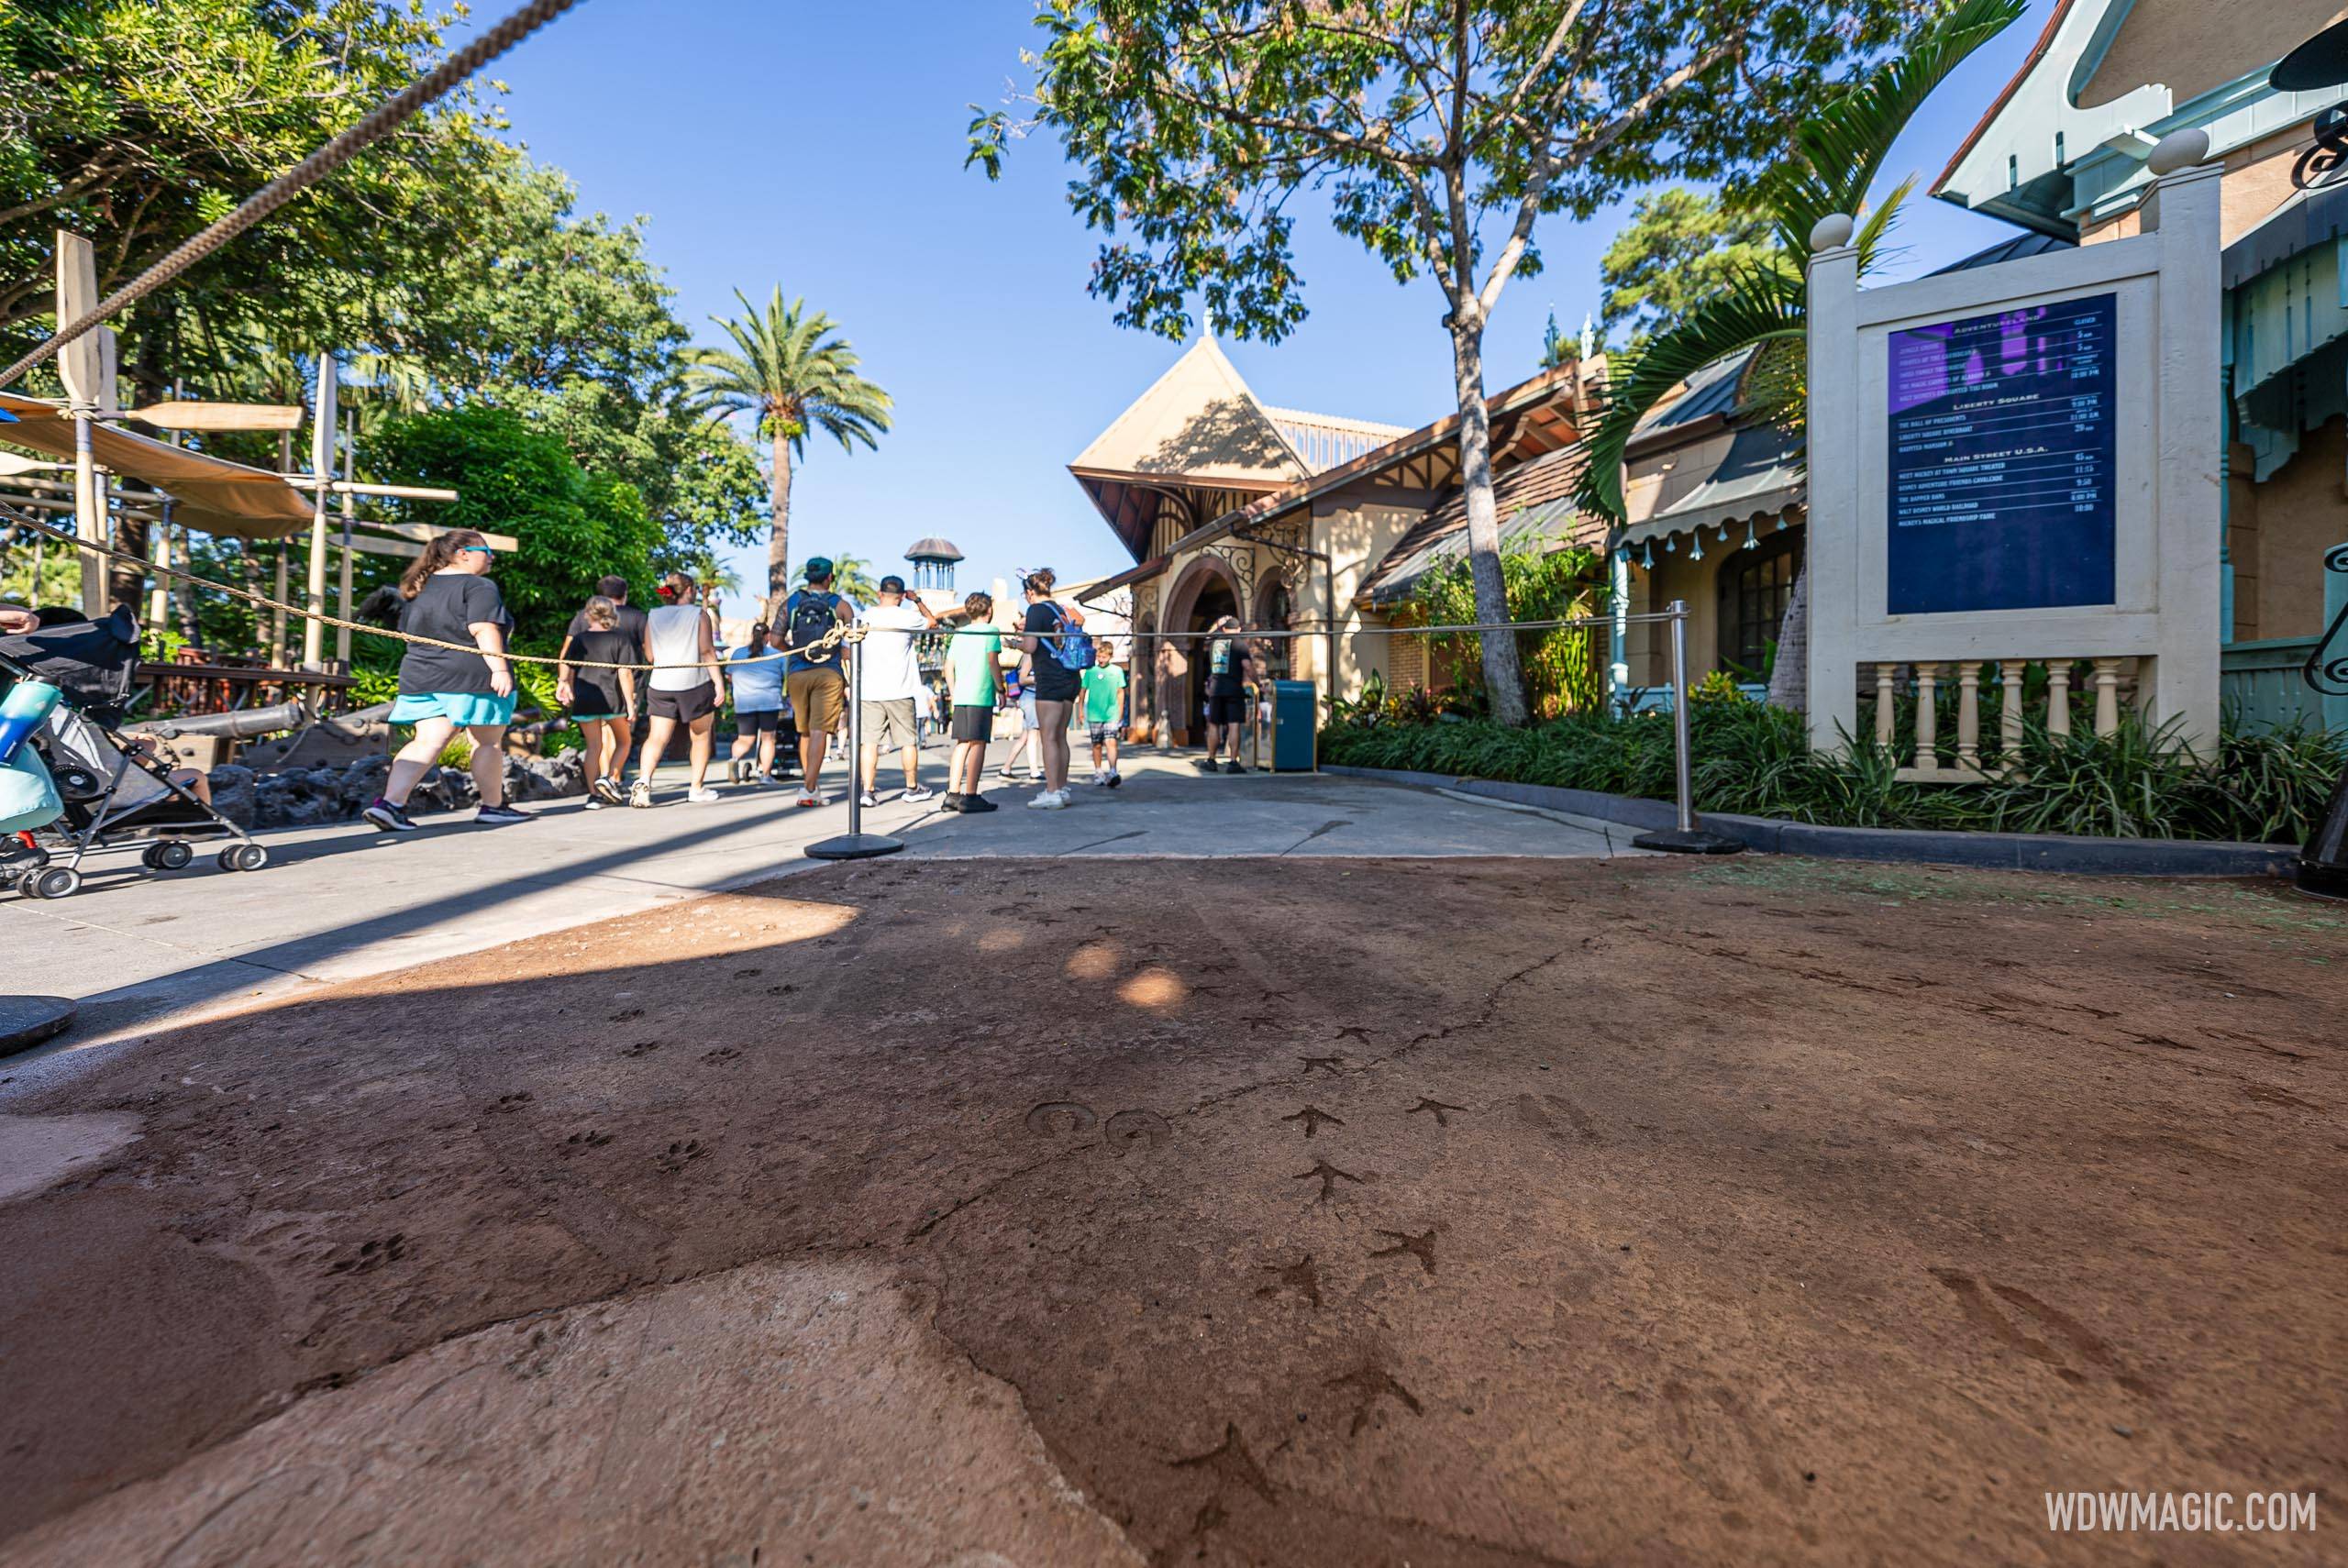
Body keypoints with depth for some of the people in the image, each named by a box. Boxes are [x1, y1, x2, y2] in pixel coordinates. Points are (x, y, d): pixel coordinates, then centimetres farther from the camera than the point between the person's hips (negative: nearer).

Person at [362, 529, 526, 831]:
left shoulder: (419, 589, 20)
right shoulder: (477, 586, -7)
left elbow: (409, 632, 25)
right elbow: (484, 630, -19)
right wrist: (500, 669, -23)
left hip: (421, 677, 7)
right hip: (472, 677, -7)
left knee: (426, 742, 2)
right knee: (488, 742, 6)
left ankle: (390, 802, -14)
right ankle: (493, 806, 14)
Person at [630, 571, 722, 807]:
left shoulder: (653, 617, 9)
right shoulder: (698, 615, -2)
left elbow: (649, 657, 8)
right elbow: (707, 651, -9)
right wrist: (718, 683, -9)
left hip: (661, 685, 3)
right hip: (695, 682, -3)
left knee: (656, 738, 3)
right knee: (701, 736, 11)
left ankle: (643, 779, -19)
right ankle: (697, 788, 16)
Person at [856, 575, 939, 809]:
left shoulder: (865, 618, 4)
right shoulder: (906, 617, -6)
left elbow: (855, 654, 12)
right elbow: (933, 623, 14)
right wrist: (917, 600, 22)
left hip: (869, 691, 3)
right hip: (900, 692, -2)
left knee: (870, 742, 3)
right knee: (909, 741, 11)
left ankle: (867, 792, -3)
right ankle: (912, 789, 21)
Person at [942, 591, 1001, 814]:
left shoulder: (959, 634, 17)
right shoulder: (990, 631, -1)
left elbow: (949, 666, 15)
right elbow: (993, 662, -11)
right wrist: (1000, 689, -4)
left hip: (961, 697, 6)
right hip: (982, 696, -6)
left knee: (962, 744, 11)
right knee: (978, 744, -6)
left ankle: (953, 794, 11)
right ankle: (971, 796, -8)